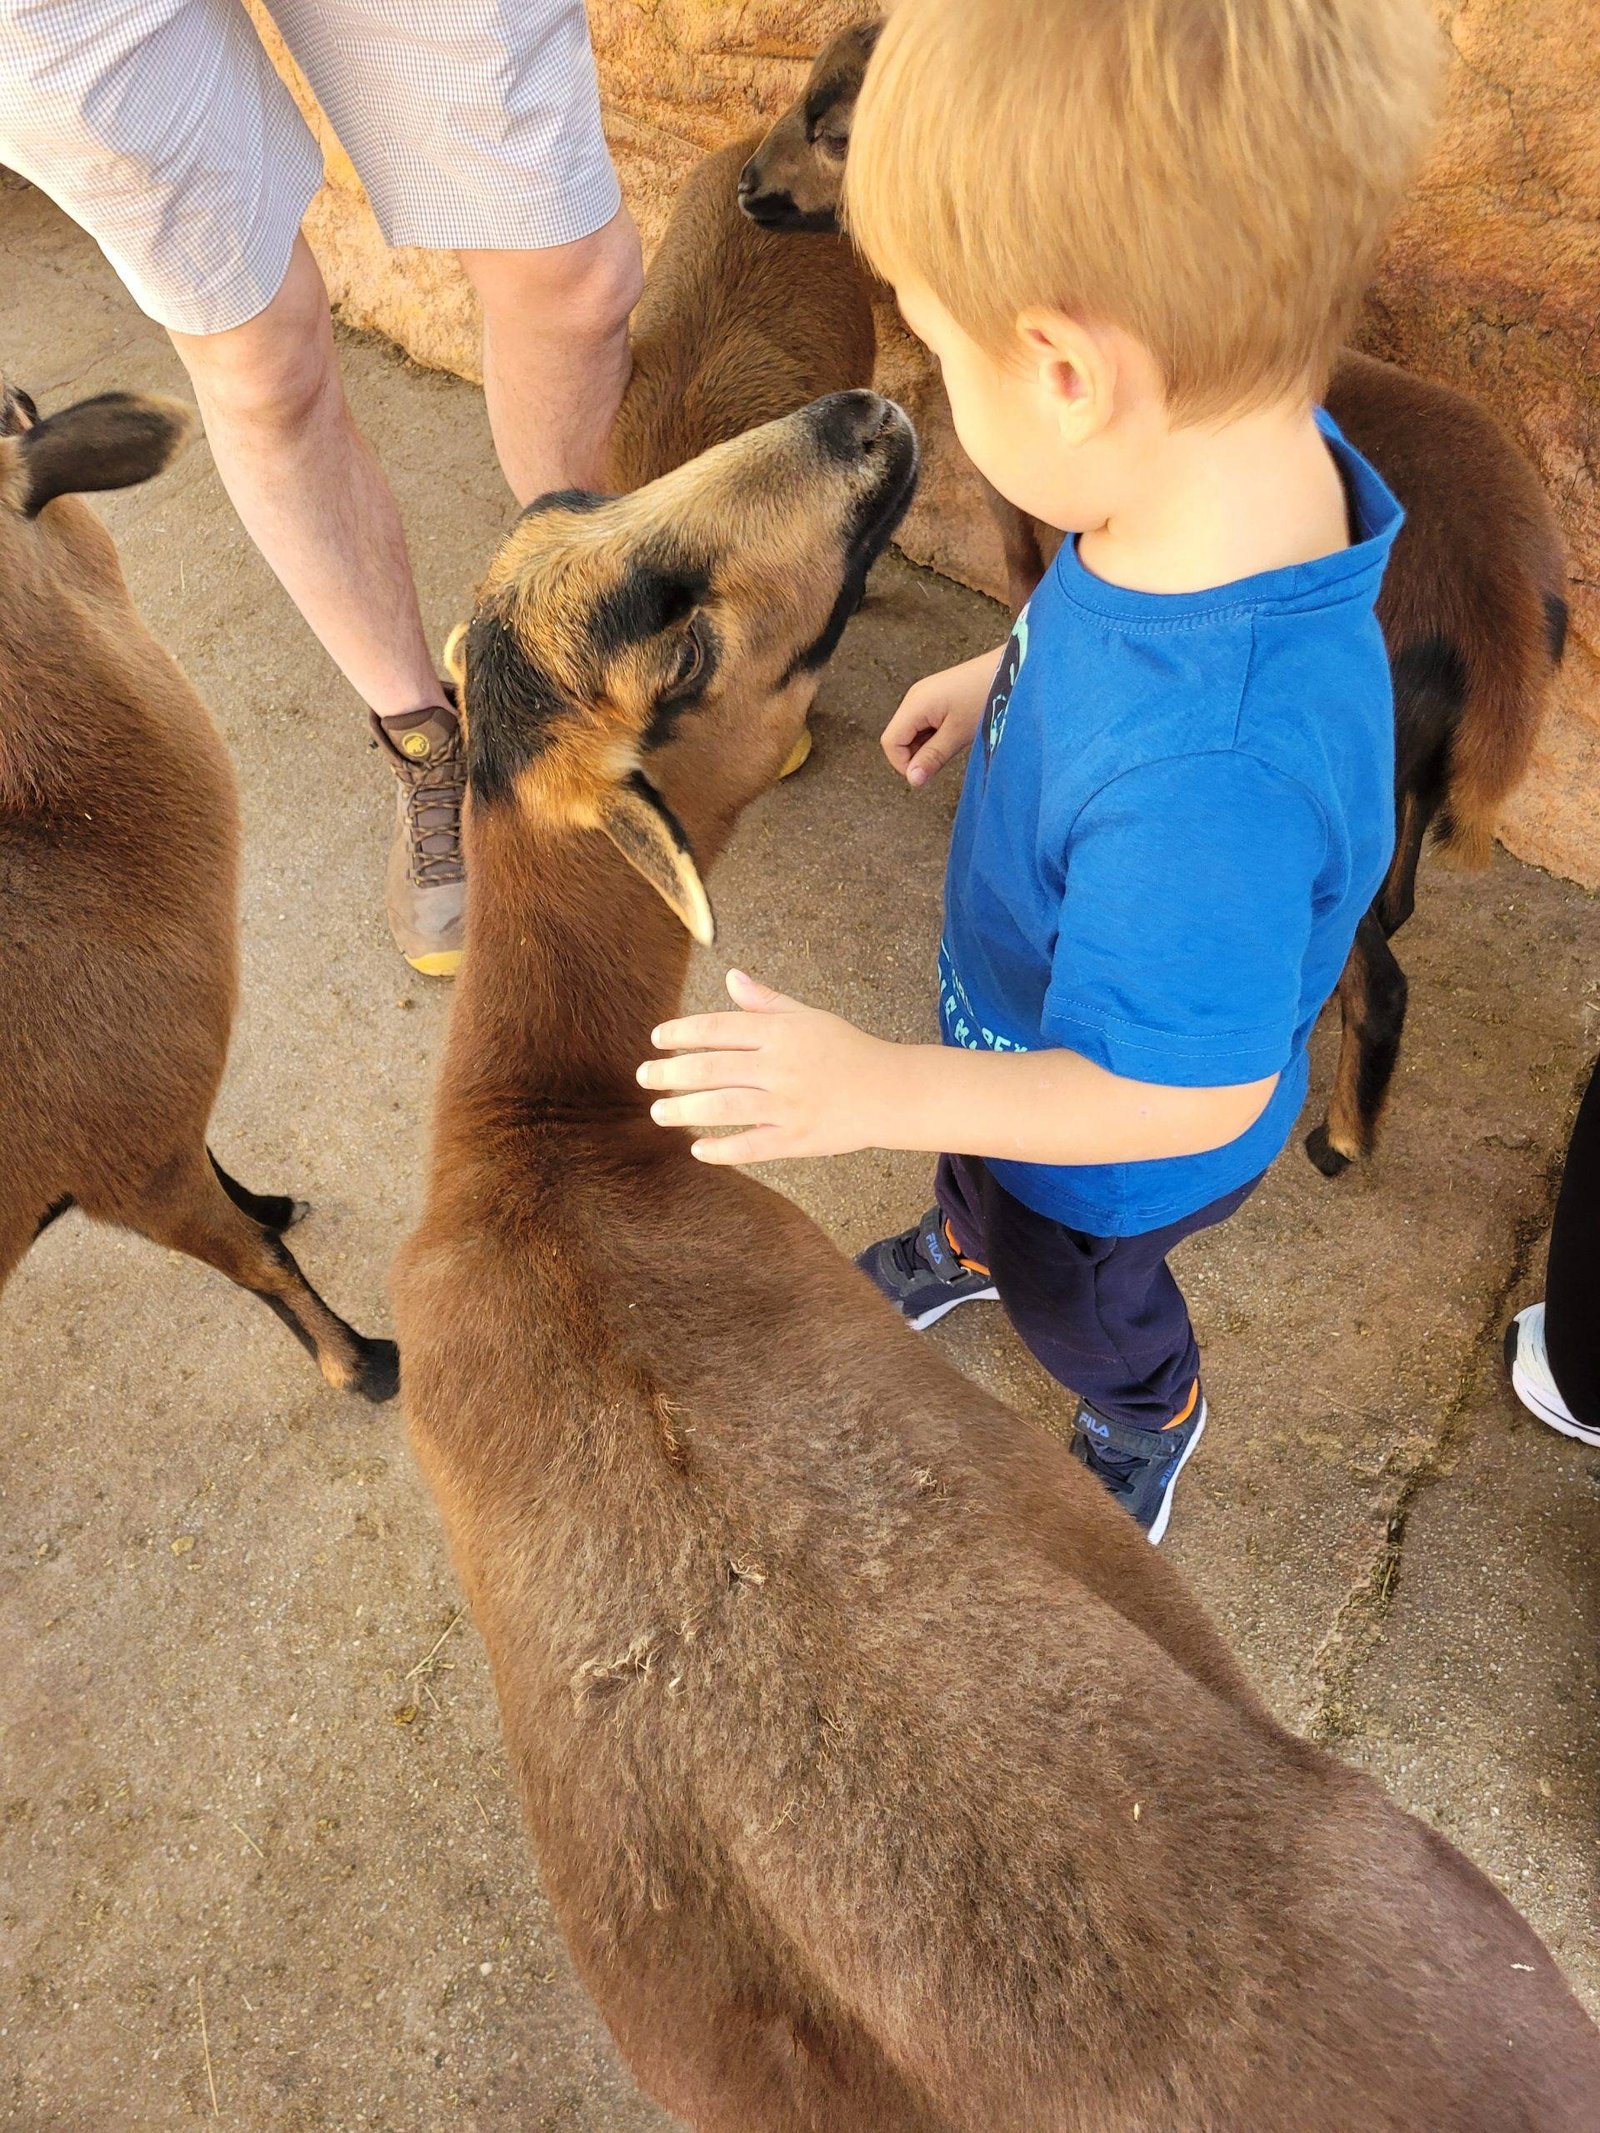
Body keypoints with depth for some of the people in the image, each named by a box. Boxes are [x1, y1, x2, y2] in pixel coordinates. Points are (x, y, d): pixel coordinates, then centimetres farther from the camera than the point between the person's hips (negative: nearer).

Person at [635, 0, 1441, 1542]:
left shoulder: (1210, 779, -50)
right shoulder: (1260, 447, -24)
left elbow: (1188, 1095, -36)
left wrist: (875, 1091, -34)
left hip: (1111, 1150, -6)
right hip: (1028, 1002, 6)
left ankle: (1147, 1421, 64)